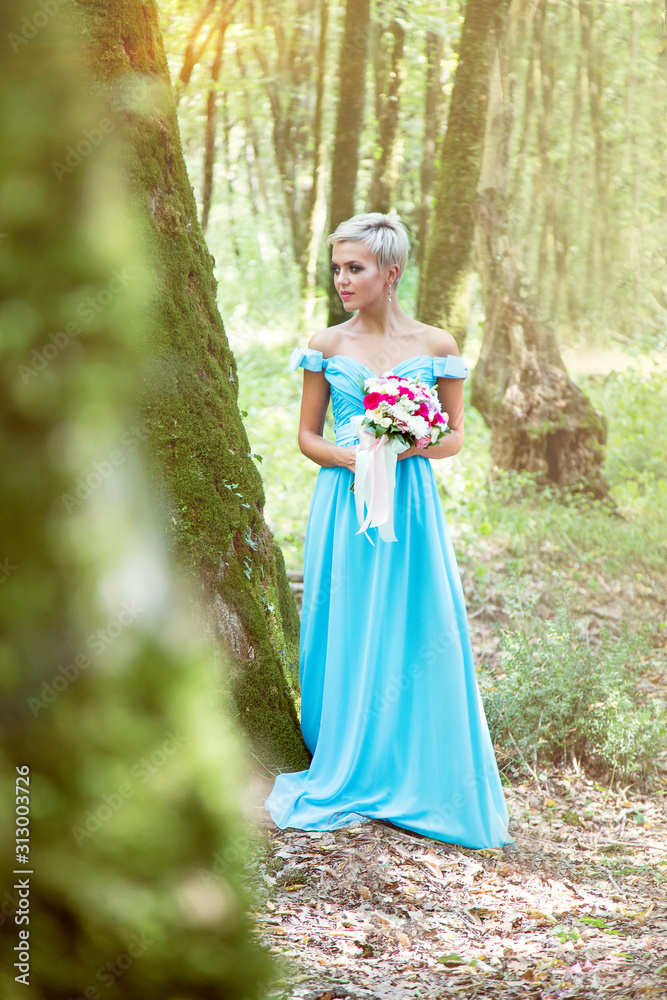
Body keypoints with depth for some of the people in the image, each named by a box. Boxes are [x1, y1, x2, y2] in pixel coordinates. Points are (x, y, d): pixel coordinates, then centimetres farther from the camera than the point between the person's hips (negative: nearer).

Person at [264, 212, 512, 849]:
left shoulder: (434, 346, 1)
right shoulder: (326, 347, 4)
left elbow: (454, 436, 6)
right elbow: (307, 436, 7)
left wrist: (407, 445, -14)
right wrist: (348, 457, -13)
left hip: (410, 504, -1)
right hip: (344, 504, 1)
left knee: (415, 639, 0)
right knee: (346, 637, 3)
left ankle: (412, 779, 13)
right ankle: (347, 776, 16)